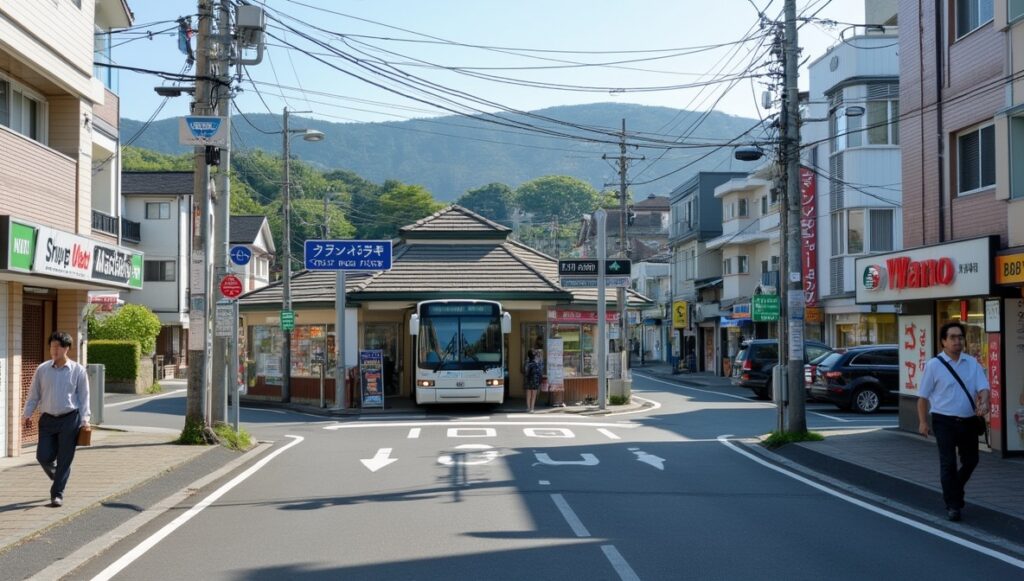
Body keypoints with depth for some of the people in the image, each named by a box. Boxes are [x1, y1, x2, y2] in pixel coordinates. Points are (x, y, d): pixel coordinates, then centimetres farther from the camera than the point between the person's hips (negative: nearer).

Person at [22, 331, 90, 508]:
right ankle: (58, 478, 29)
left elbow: (84, 397, 1)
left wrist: (85, 419, -8)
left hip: (69, 419, -2)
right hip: (47, 419, 2)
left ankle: (57, 493, 9)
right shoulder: (42, 370, 5)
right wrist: (27, 414, -1)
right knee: (43, 456, -2)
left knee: (64, 459, -1)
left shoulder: (78, 371, -1)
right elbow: (34, 394, 9)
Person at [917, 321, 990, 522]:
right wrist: (923, 422, -4)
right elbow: (923, 396, 0)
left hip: (969, 421, 4)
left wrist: (984, 403, -23)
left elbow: (983, 387, -1)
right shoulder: (934, 365, -4)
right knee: (948, 464, -3)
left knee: (971, 461, 14)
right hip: (945, 421, -4)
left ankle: (954, 490, 39)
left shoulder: (972, 363, 7)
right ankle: (952, 505, 6)